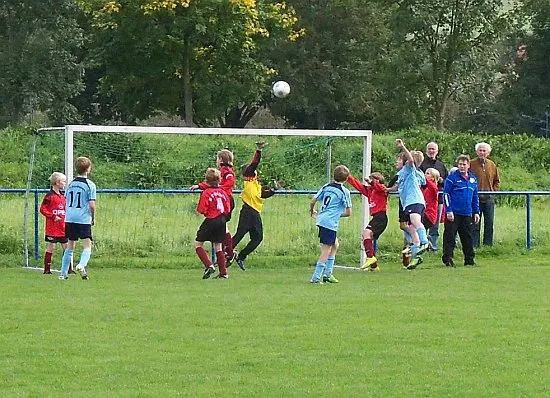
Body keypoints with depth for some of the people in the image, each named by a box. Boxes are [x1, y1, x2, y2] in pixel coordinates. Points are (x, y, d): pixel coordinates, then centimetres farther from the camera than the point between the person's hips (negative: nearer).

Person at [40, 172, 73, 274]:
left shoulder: (63, 197, 13)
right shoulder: (50, 196, -9)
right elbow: (42, 209, -11)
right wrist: (53, 217, -17)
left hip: (62, 227, 7)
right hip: (52, 227, -7)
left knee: (66, 246, 6)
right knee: (51, 247, -3)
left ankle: (69, 269, 11)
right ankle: (47, 269, 4)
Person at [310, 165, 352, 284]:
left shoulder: (326, 187, 11)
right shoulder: (344, 192, -5)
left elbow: (313, 201, 15)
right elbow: (348, 212, -4)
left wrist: (312, 212, 34)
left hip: (321, 220, 7)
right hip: (331, 223, -7)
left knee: (335, 245, 22)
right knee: (326, 250, -4)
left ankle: (327, 274, 21)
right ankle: (316, 277, -8)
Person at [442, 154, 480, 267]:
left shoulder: (473, 179, 13)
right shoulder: (452, 177, -4)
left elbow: (475, 197, 21)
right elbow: (446, 194, -7)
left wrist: (476, 212, 16)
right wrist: (449, 211, -13)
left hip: (467, 214, 5)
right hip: (453, 213, -5)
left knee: (467, 238, 10)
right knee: (450, 237, -6)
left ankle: (469, 259, 17)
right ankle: (448, 259, -4)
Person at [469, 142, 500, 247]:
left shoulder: (492, 165, 9)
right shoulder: (471, 164, -2)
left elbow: (497, 181, 18)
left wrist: (494, 191, 3)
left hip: (489, 199, 4)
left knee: (489, 224, 6)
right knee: (475, 224, -1)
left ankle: (488, 245, 12)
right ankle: (474, 245, 2)